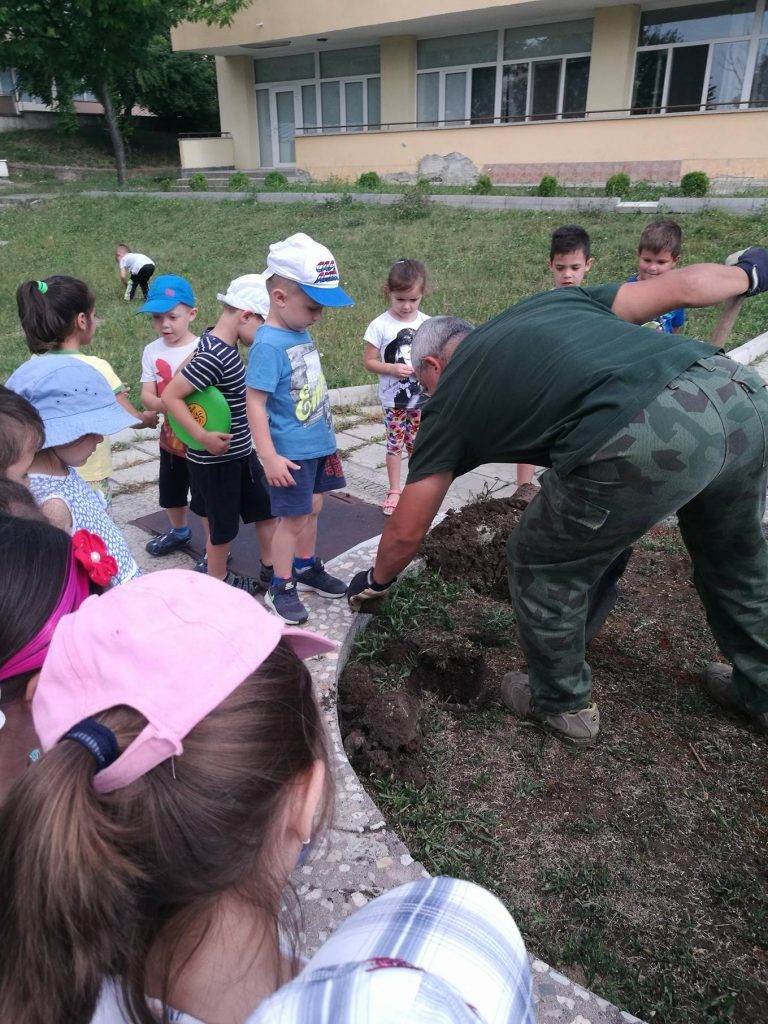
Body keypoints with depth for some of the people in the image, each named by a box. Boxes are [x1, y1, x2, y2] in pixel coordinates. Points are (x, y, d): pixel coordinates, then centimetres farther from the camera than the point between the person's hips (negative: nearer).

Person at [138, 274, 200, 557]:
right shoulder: (152, 351, -1)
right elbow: (146, 395, -5)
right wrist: (164, 404, -26)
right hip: (171, 436, 6)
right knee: (171, 493, 24)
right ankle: (179, 532, 50)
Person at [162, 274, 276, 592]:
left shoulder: (218, 341, 0)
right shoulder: (214, 356, -26)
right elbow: (170, 395, -25)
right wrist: (203, 436, -26)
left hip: (241, 452, 9)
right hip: (216, 459, -9)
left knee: (266, 507, 16)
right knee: (223, 523, 9)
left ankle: (271, 569, 31)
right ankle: (218, 580, 31)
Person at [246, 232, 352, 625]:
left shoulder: (301, 333, 5)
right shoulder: (268, 344, -21)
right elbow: (255, 403, -22)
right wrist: (269, 457, -24)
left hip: (318, 444, 8)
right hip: (291, 453, -8)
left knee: (311, 509, 20)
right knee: (293, 518, 3)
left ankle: (307, 568, 40)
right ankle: (281, 588, 20)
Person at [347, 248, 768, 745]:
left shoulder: (451, 398, 18)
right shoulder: (554, 301, 29)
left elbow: (406, 531, 23)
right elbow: (681, 286, 23)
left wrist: (377, 581, 43)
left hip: (644, 442, -7)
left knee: (545, 569, 20)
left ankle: (564, 703, 38)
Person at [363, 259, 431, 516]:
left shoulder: (427, 323, -1)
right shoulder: (380, 326, -10)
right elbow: (369, 362, -7)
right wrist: (392, 369, -23)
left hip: (422, 398, 2)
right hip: (394, 399, -2)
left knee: (417, 445, 13)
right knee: (395, 445, 7)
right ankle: (394, 491, 21)